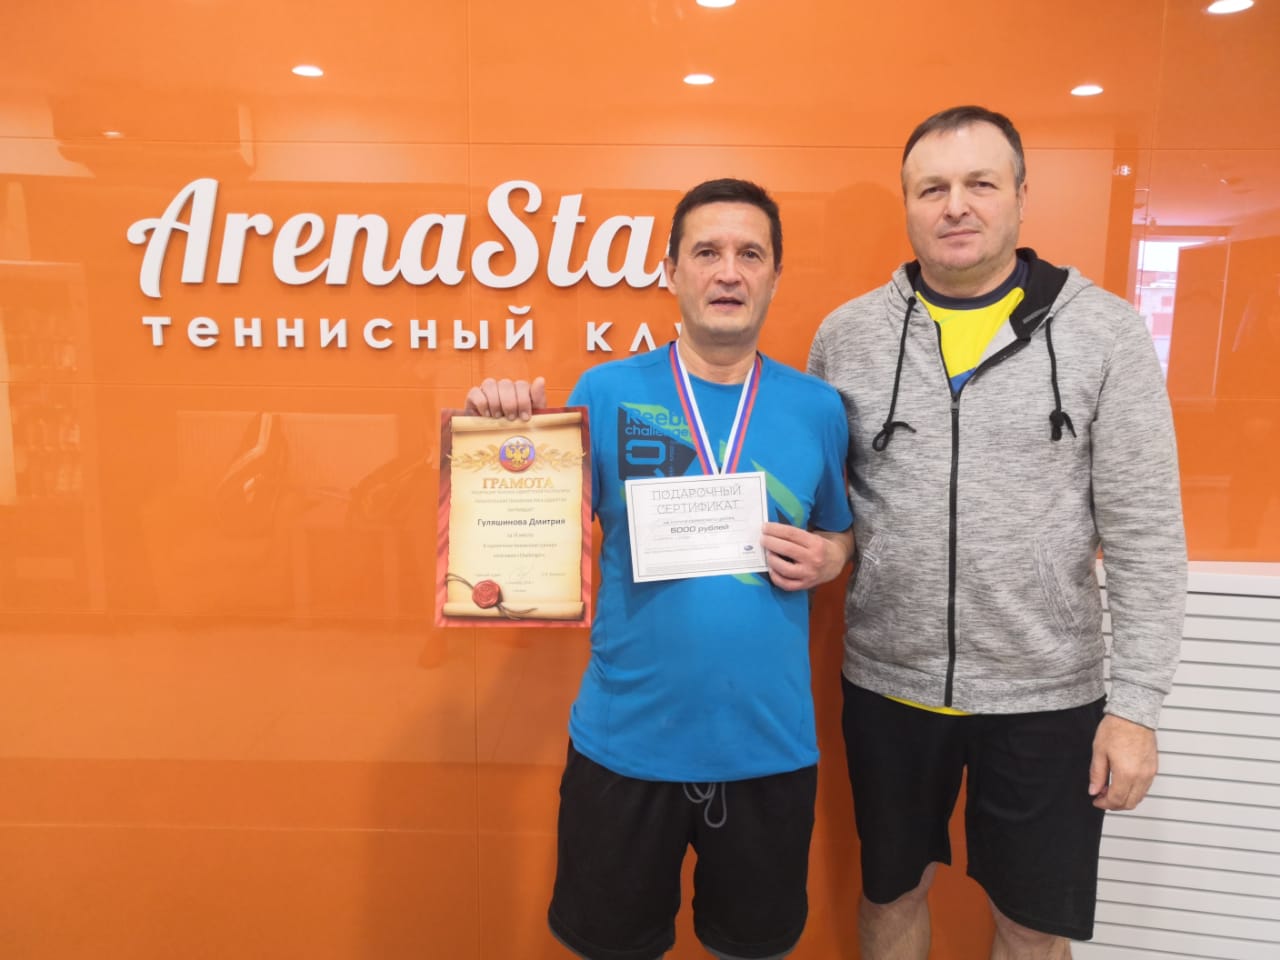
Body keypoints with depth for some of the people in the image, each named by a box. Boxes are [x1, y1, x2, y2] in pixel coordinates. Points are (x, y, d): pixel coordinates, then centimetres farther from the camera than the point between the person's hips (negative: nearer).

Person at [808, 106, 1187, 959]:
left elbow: (1146, 534, -6)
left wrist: (1136, 703, -7)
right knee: (893, 890, 20)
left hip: (1046, 694, -1)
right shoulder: (847, 334, -2)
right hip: (889, 683, 1)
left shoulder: (1105, 329, -6)